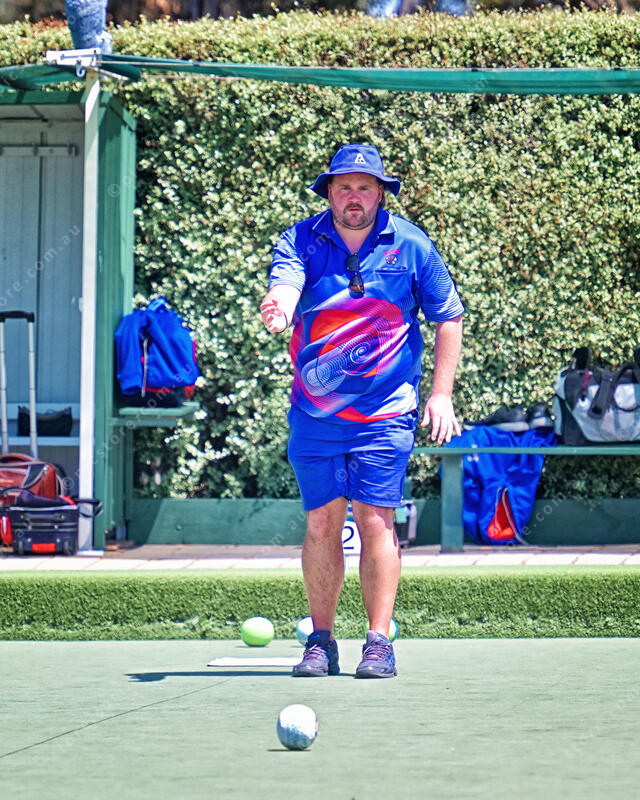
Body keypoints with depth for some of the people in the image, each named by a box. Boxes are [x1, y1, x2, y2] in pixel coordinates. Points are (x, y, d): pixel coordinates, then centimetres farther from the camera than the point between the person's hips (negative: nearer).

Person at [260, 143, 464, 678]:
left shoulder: (410, 246, -2)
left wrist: (441, 394, 0)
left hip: (385, 413, -1)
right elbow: (283, 288, -22)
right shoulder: (302, 241, -2)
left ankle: (379, 643, 1)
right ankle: (321, 642, 14)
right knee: (321, 523, 5)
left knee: (375, 521, -6)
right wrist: (278, 311, -46)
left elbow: (449, 318, 6)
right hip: (314, 412, 2)